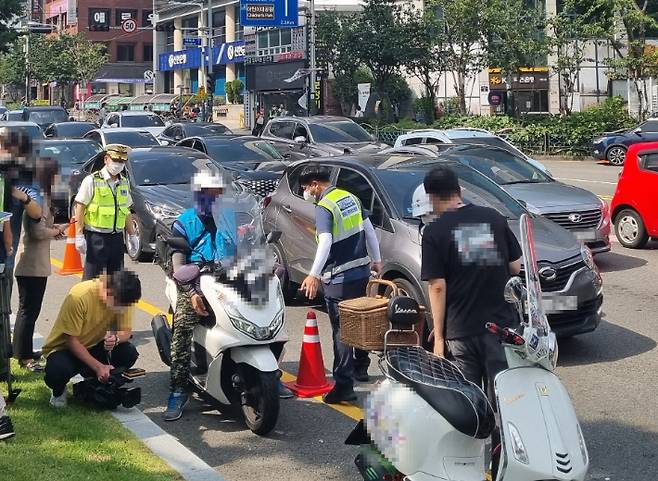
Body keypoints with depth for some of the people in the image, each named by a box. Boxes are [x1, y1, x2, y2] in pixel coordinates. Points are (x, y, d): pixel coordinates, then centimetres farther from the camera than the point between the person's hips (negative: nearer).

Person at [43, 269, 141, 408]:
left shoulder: (123, 298, -15)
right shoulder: (79, 296, -29)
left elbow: (126, 331, -9)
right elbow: (71, 340, -24)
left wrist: (116, 338, -34)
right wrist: (98, 366, -30)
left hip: (94, 346, 5)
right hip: (64, 348, -5)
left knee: (129, 353, -22)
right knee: (57, 371, -37)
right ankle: (59, 391, 1)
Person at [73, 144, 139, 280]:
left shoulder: (124, 183, 13)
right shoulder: (91, 181, -7)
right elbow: (80, 208, -9)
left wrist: (132, 235, 18)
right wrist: (79, 236, -15)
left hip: (117, 237, 6)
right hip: (96, 237, -6)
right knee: (92, 278, -5)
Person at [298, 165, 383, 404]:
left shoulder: (324, 208, -15)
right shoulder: (350, 197, 9)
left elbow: (325, 242, -29)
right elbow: (369, 229, 16)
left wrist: (314, 274, -35)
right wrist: (376, 258, 25)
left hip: (339, 279, -8)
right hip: (361, 272, 8)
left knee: (342, 329, -7)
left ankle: (344, 384, -9)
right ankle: (360, 368, 39)